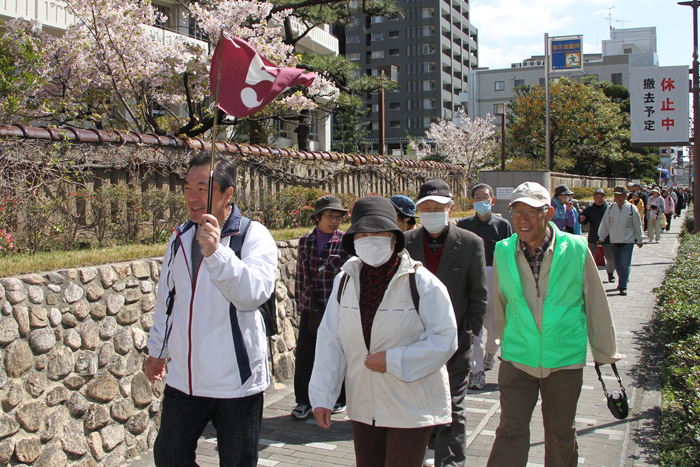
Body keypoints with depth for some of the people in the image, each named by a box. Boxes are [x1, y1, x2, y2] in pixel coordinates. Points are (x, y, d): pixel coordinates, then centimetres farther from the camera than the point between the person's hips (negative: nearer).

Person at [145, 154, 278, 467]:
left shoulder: (253, 235, -11)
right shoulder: (180, 238, 7)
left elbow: (254, 293, -29)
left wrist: (216, 252, -40)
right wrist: (157, 350, 25)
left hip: (236, 382, -5)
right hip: (183, 379, 5)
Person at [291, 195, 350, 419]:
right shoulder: (305, 241, 5)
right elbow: (301, 276, 13)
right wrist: (300, 303, 13)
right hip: (310, 309, 3)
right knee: (304, 354, 3)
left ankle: (339, 399, 25)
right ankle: (304, 401, 17)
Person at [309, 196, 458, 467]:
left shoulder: (420, 282, -10)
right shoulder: (345, 281, 3)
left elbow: (445, 340, -13)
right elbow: (329, 341, 3)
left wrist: (394, 361, -19)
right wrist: (322, 397, -1)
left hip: (410, 408, -4)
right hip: (363, 408, 5)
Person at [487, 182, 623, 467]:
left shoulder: (576, 250, -10)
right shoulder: (502, 252, -4)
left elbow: (596, 304, 0)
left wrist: (605, 352, 7)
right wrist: (494, 346, 18)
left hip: (565, 360, 0)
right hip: (517, 358, 1)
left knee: (561, 435, 15)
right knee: (510, 432, -3)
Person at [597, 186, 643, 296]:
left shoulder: (632, 209, -4)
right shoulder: (610, 208, 1)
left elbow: (638, 225, 6)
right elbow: (605, 224, 8)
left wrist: (640, 240, 12)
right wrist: (601, 237, 9)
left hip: (628, 241, -3)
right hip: (614, 241, 3)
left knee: (625, 264, -8)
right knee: (618, 265, 10)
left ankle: (623, 286, -5)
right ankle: (623, 282, 29)